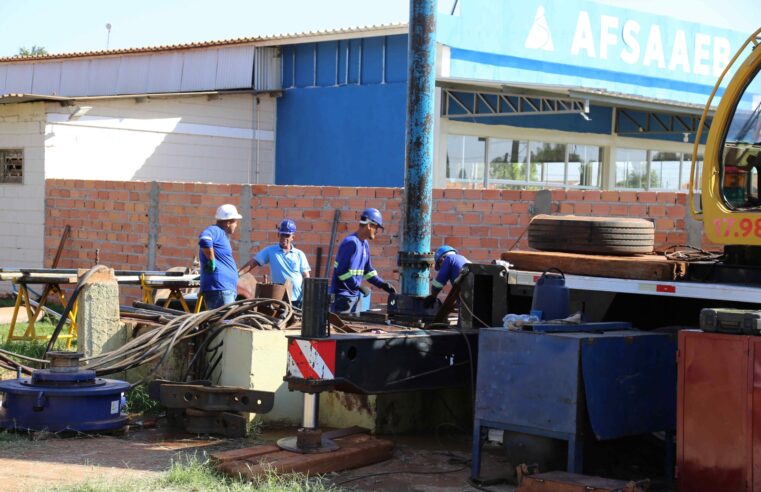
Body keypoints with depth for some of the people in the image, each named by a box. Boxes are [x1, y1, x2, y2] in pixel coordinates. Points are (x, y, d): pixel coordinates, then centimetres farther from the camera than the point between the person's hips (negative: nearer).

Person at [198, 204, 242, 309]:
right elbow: (204, 240, -32)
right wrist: (212, 261, -24)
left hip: (226, 289, 11)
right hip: (219, 289, -11)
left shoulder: (221, 234, 24)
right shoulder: (215, 231, -9)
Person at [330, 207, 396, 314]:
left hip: (355, 295, 10)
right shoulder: (351, 243, -17)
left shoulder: (365, 245, 13)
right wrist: (359, 286, -22)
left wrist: (383, 284, 12)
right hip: (343, 295, -10)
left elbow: (368, 271, 21)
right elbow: (342, 271, -24)